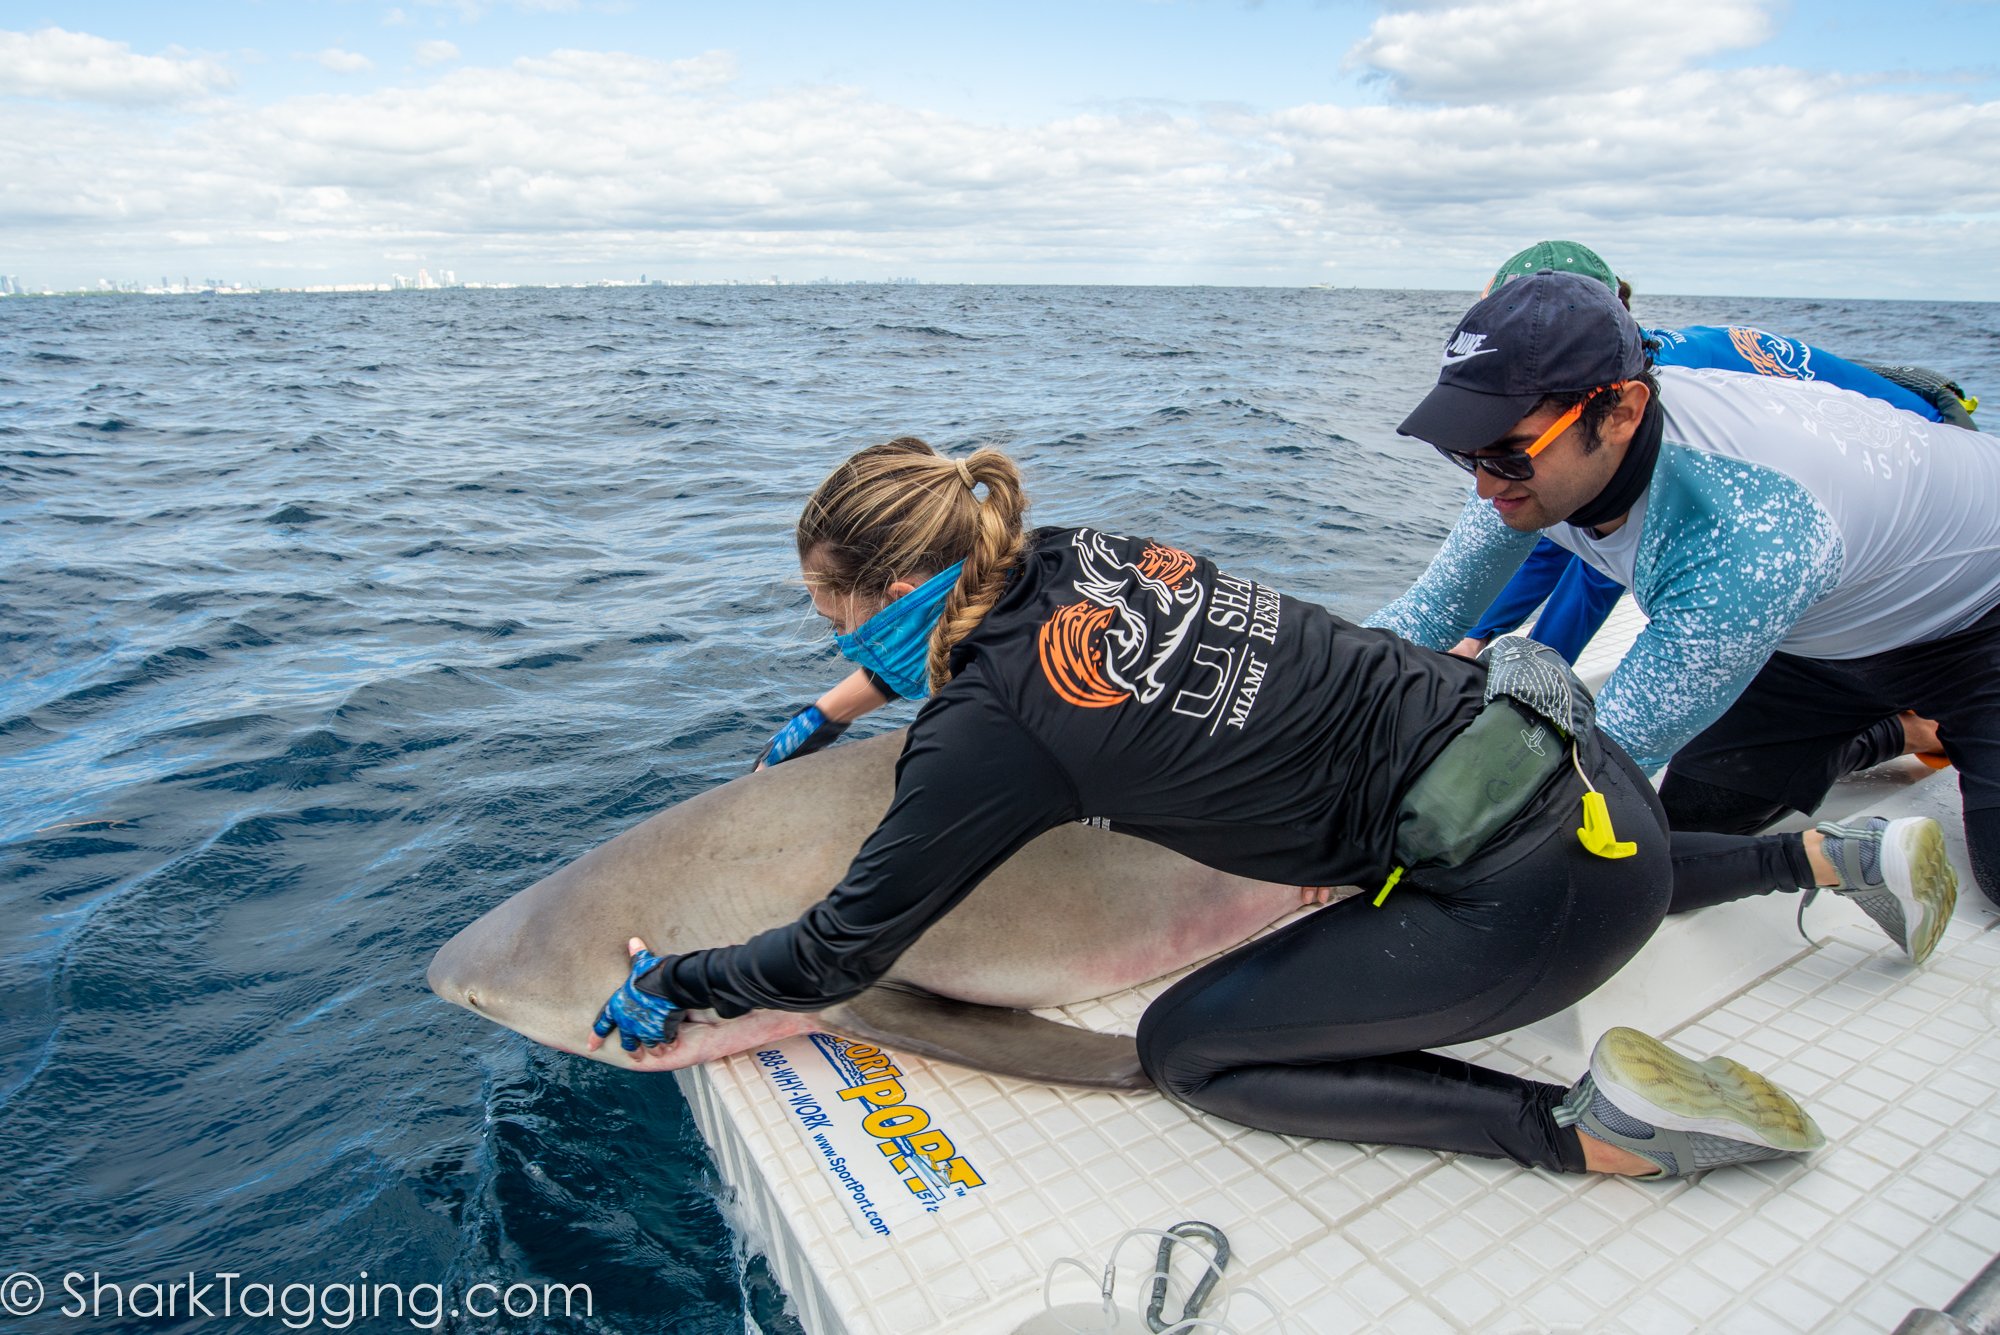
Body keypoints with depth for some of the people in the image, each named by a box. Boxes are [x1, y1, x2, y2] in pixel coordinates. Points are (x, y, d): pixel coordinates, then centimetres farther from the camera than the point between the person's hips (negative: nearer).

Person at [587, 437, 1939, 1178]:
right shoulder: (1078, 553, 2)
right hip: (1565, 759, 9)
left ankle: (1590, 1126, -3)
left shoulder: (991, 725, -18)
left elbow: (840, 952, -5)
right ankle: (1819, 853, 38)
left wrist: (674, 983, 13)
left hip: (1528, 885, -8)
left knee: (1186, 1047, 1)